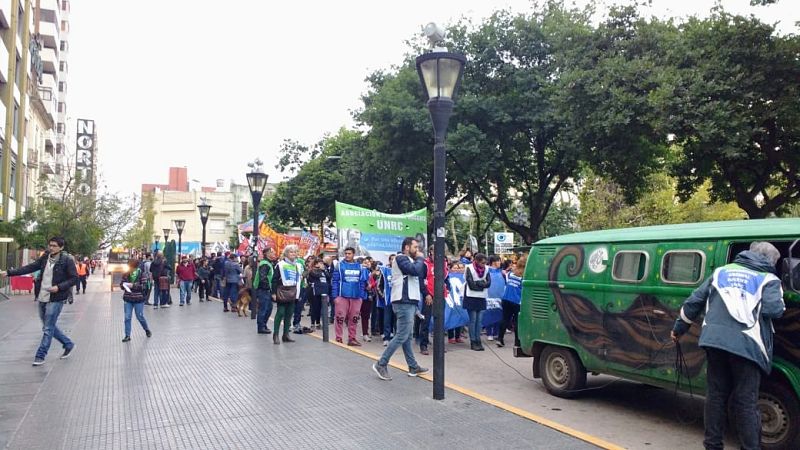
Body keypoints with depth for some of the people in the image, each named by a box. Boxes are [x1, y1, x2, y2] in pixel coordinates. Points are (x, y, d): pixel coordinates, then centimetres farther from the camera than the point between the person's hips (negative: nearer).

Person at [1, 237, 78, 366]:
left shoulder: (67, 260, -11)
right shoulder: (45, 257, 6)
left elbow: (74, 278, -10)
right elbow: (30, 267, 7)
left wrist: (59, 287, -21)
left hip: (56, 299, -7)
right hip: (42, 298, 7)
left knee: (48, 329, -3)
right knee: (49, 326, 16)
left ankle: (40, 356, 7)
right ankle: (68, 344, 31)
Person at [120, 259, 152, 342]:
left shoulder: (141, 274, -8)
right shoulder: (126, 274, 1)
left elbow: (143, 286, -12)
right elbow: (121, 284, 8)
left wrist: (133, 285, -22)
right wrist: (124, 285, -14)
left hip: (138, 299, -3)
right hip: (128, 299, 3)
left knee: (140, 317, 5)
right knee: (127, 317, 1)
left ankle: (147, 330, 31)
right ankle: (127, 335, 9)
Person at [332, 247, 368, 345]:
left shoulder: (360, 267, 8)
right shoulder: (340, 266, 0)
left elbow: (362, 283, 11)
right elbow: (334, 281, -2)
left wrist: (362, 296, 4)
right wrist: (335, 296, -8)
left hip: (356, 297, 3)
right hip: (342, 296, -3)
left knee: (354, 319, 7)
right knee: (340, 318, 0)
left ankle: (352, 338, 16)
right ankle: (338, 339, 8)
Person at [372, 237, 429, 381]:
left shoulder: (408, 260, 21)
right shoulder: (401, 258, -9)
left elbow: (421, 274, 21)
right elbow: (415, 270, -24)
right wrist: (420, 259, -10)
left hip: (409, 301, 11)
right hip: (404, 302, -11)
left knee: (407, 336, 13)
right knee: (402, 336, -11)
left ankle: (413, 367, 19)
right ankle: (381, 364, -6)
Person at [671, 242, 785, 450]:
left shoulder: (721, 271, 20)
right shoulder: (768, 279, 8)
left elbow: (694, 301, 18)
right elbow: (773, 310, -10)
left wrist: (679, 328, 26)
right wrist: (780, 305, 13)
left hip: (714, 340, 4)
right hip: (746, 345, -3)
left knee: (716, 395, 13)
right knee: (746, 402, 5)